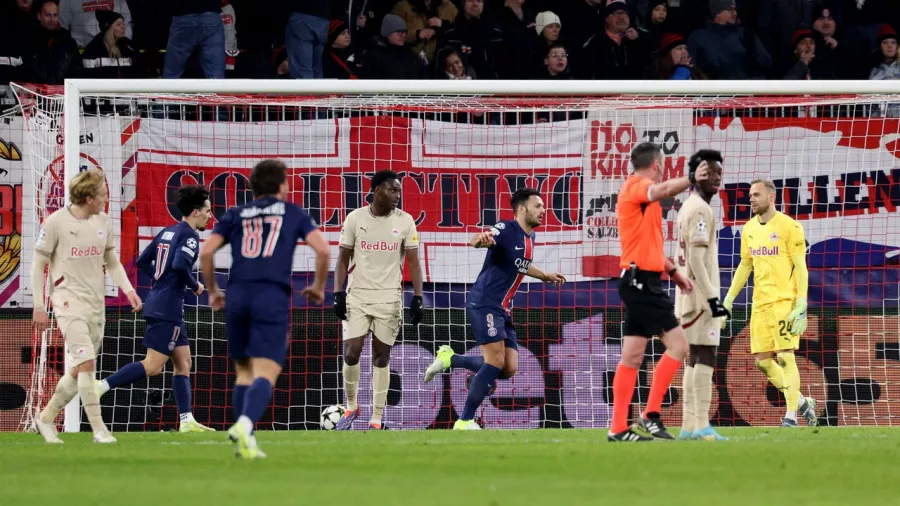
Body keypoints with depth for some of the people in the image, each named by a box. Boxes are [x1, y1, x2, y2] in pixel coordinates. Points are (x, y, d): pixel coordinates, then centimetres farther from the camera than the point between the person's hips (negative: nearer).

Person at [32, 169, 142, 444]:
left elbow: (112, 261, 18)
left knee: (80, 371, 8)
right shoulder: (56, 222, -9)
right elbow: (38, 265, -3)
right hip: (68, 300, -6)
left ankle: (46, 419, 25)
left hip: (96, 304, 6)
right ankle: (99, 429, -16)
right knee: (86, 362, -18)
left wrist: (128, 289, 3)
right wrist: (39, 307, -5)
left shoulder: (103, 222, 7)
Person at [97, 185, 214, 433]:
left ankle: (187, 421, 8)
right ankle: (102, 386, -13)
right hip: (168, 309, -10)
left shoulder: (167, 233, 15)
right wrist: (195, 286, -10)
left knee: (183, 363, 10)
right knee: (153, 366, -9)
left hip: (157, 302, 10)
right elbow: (180, 264, -27)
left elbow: (143, 261, 18)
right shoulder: (189, 236, -11)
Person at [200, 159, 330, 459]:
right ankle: (244, 425, -35)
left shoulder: (235, 215, 17)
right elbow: (323, 249, 2)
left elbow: (206, 252, 6)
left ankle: (246, 442, 7)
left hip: (238, 294, 3)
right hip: (273, 297, -3)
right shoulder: (293, 213, 14)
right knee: (265, 374, -9)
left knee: (244, 372, 16)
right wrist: (318, 287, 17)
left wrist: (212, 291, 19)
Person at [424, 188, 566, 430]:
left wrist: (546, 276, 34)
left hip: (503, 310, 9)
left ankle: (449, 359, 16)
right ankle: (465, 421, -9)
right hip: (485, 304, -9)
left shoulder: (530, 237, 14)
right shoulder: (507, 229, -13)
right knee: (496, 361, -16)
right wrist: (481, 239, -55)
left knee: (509, 368, 0)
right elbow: (476, 240, -32)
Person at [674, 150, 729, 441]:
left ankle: (689, 426, 9)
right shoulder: (700, 210, -12)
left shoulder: (688, 207, 17)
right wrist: (712, 297, -21)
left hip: (687, 295, 10)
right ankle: (701, 426, -16)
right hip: (700, 295, -10)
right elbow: (696, 258, -19)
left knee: (694, 359, 10)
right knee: (705, 358, -11)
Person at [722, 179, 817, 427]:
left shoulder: (789, 227, -7)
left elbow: (801, 266, -9)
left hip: (785, 301, -7)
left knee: (785, 356, -11)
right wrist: (729, 298, 15)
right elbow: (745, 265, 21)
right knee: (762, 361, 4)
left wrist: (802, 304, -16)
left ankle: (791, 415, -6)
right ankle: (802, 402, 19)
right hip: (760, 303, 7)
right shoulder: (749, 229, 13)